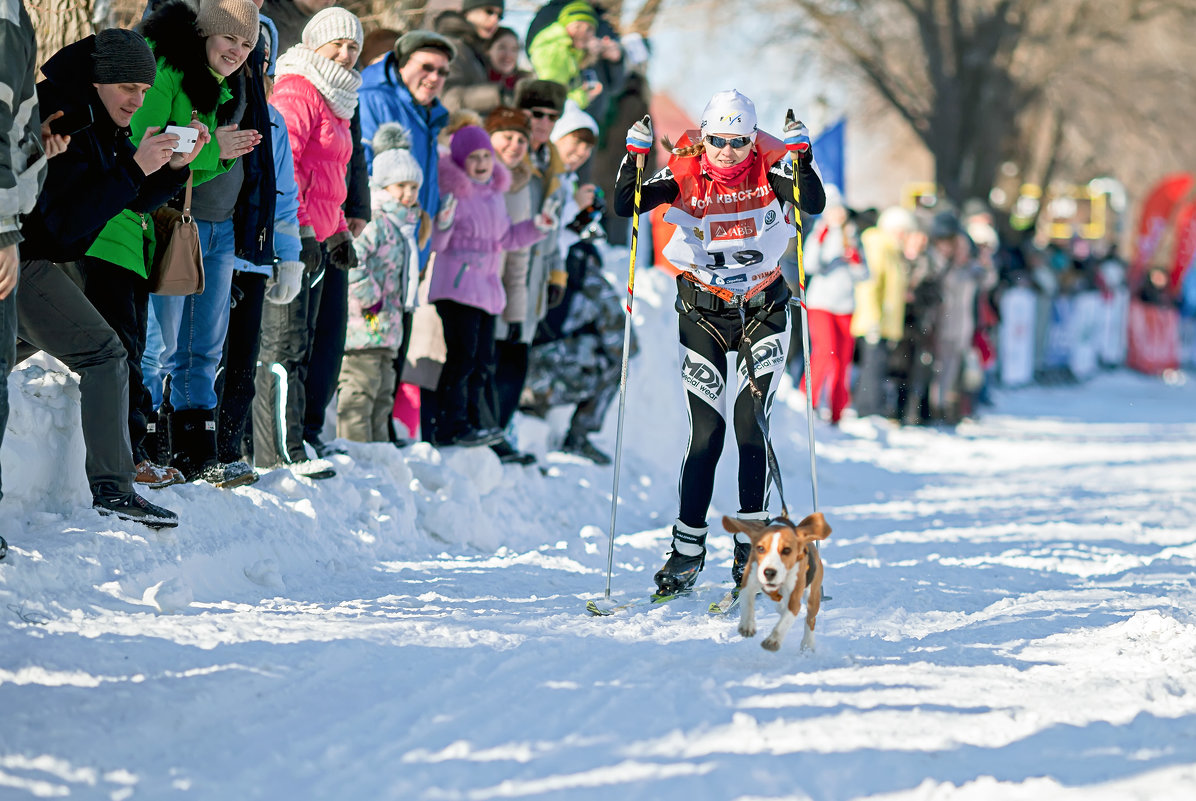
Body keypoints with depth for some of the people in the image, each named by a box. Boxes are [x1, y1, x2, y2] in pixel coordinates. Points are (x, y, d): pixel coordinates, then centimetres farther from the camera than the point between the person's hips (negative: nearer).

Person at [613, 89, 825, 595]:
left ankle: (750, 545, -3)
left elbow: (815, 204, -24)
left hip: (763, 310, 0)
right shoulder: (684, 176, -8)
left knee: (751, 424, -12)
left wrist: (800, 155, -37)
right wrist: (635, 154, -30)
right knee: (707, 432, -6)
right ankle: (687, 554, 1)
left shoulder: (768, 172, -9)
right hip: (702, 311, 0)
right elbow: (625, 206, -17)